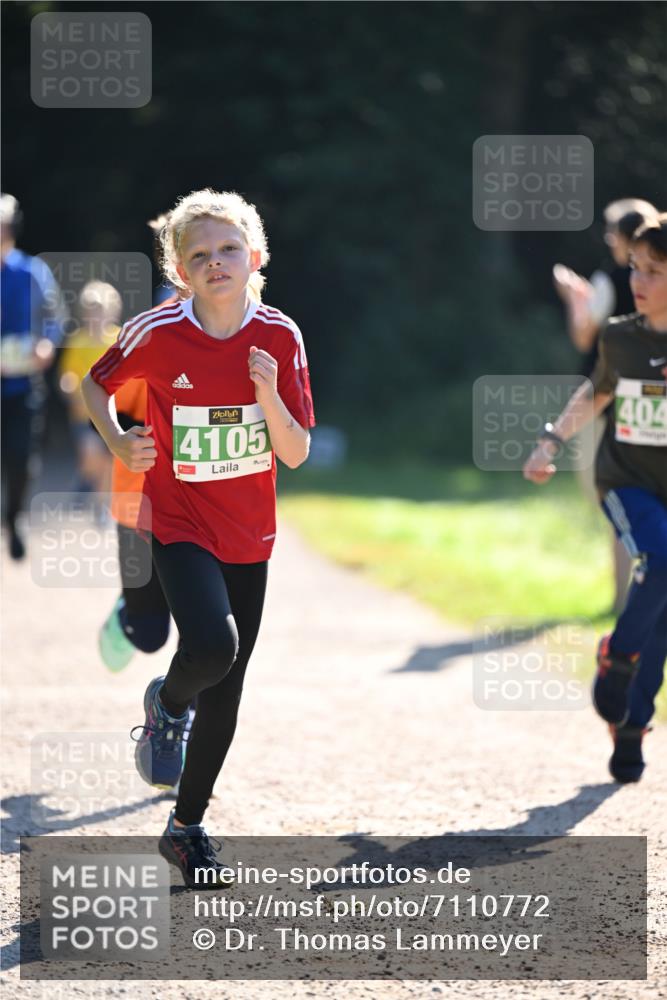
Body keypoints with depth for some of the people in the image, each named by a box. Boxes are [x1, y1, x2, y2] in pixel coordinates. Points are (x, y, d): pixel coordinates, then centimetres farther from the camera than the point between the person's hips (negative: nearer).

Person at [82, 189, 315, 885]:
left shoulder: (279, 338, -7)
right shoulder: (158, 334, -13)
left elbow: (296, 454, -5)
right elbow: (96, 384, 6)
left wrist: (268, 395, -22)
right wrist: (118, 444, -11)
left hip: (248, 536, 3)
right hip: (179, 526, -3)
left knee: (225, 692, 8)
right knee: (213, 645, -28)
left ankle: (187, 828, 25)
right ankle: (166, 706, 8)